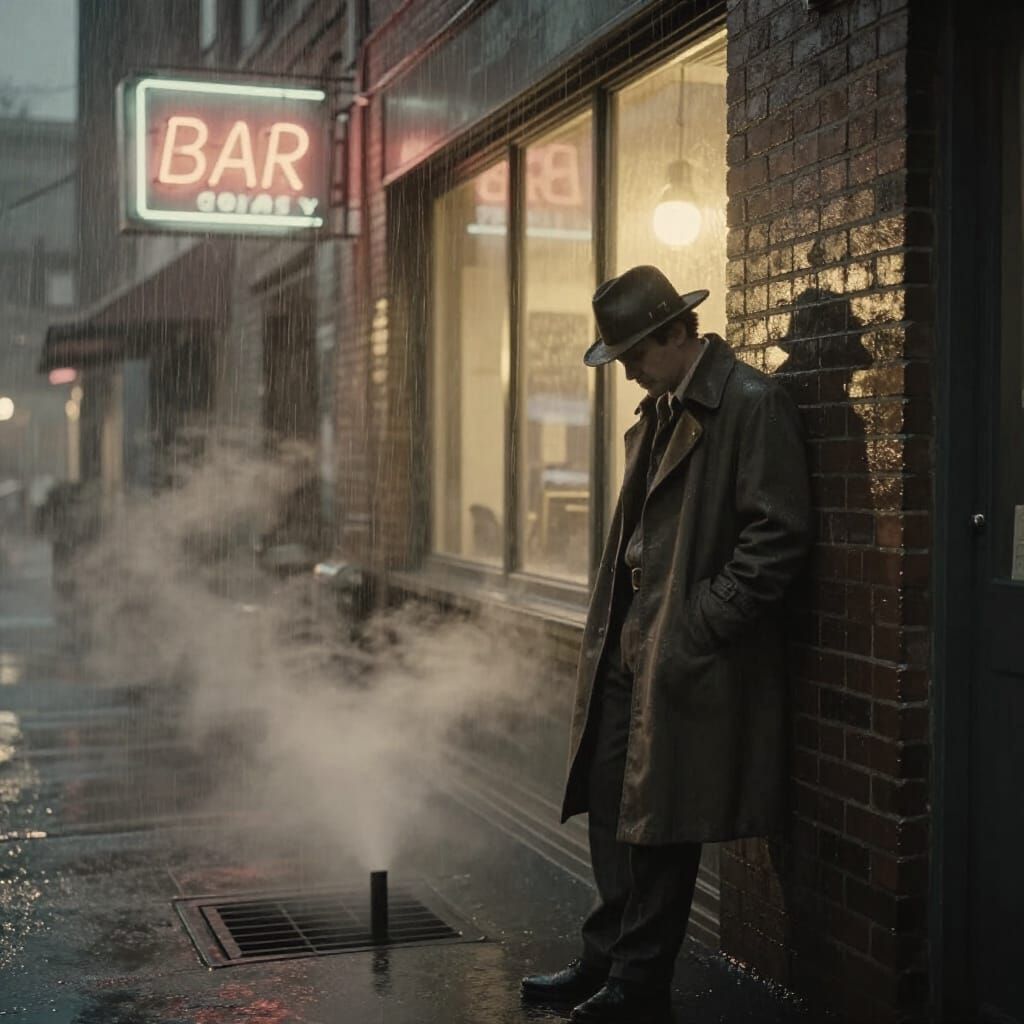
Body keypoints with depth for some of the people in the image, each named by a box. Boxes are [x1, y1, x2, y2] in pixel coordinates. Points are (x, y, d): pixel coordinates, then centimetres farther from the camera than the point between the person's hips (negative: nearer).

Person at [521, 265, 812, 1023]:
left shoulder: (753, 404, -12)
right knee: (610, 805, 13)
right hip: (628, 647, 9)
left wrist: (698, 627, -17)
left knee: (658, 823, 1)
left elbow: (778, 535, -17)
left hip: (688, 656, -9)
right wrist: (613, 625, 12)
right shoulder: (661, 411, 16)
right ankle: (606, 960, 27)